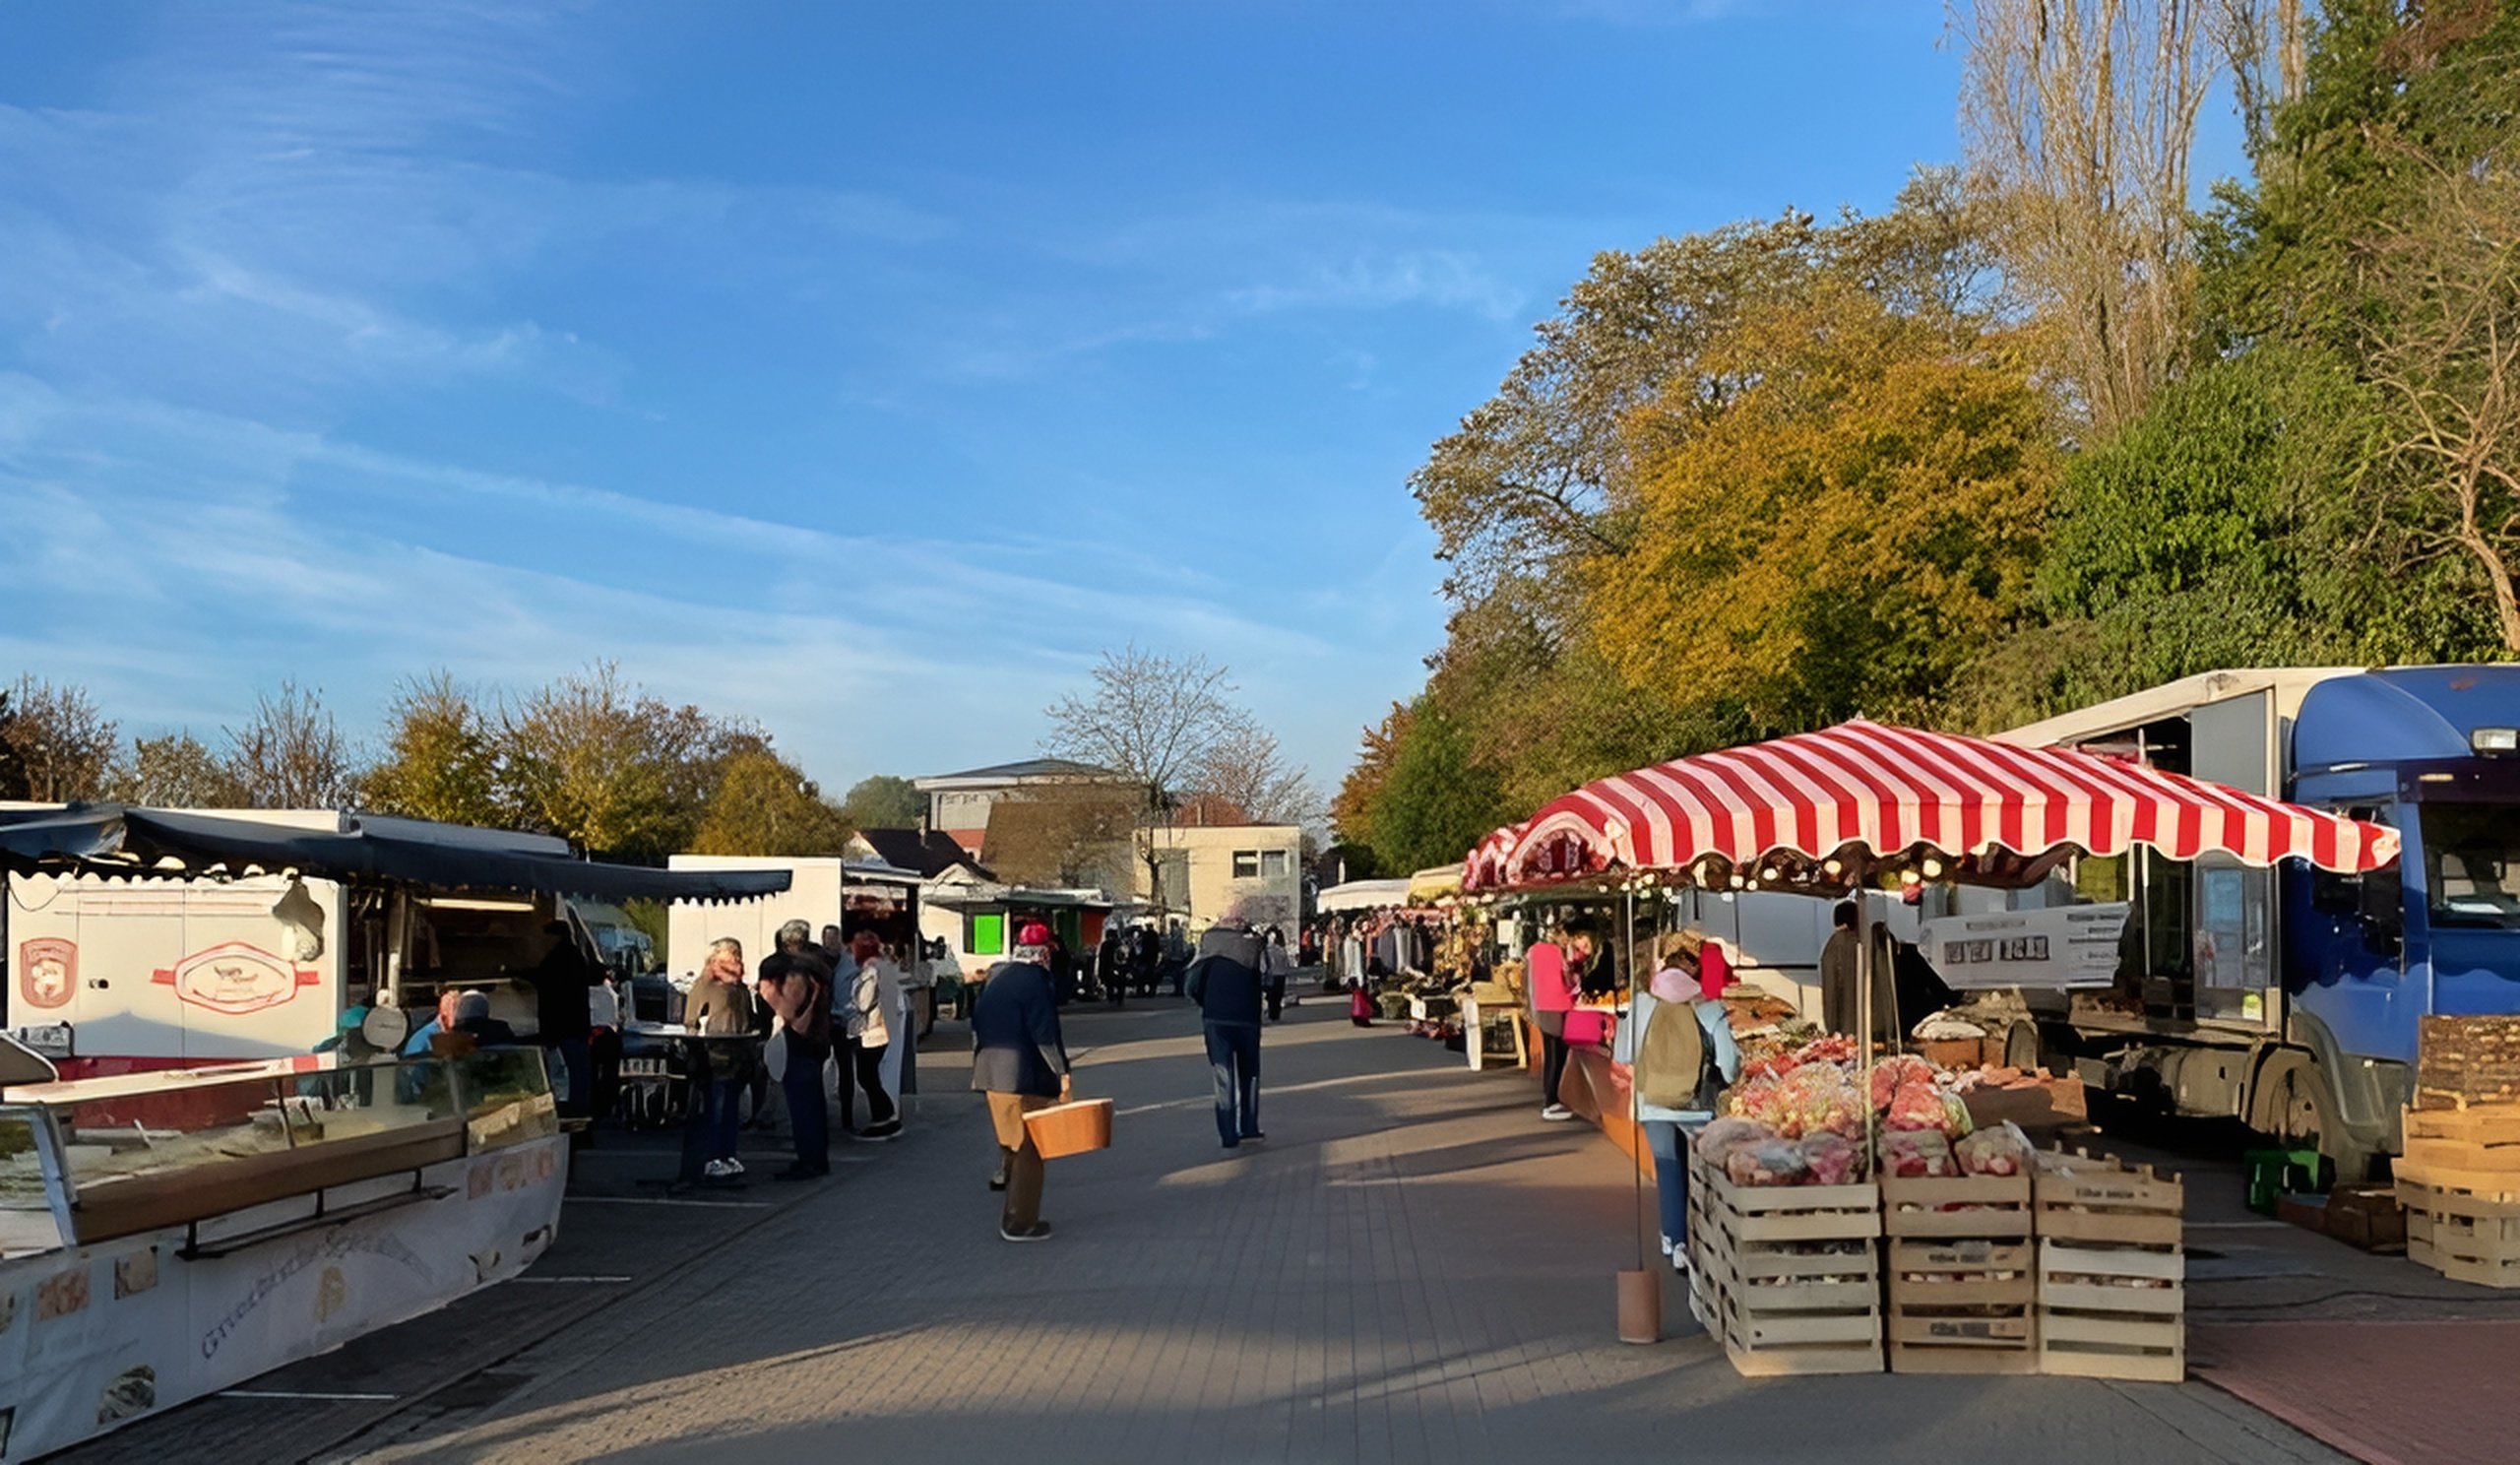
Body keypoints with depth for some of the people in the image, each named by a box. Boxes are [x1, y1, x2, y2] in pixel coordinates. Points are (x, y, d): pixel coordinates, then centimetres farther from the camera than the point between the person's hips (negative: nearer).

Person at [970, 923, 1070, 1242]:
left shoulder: (994, 976, 10)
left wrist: (980, 1061, 26)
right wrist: (1062, 1073, -14)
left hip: (990, 1073, 8)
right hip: (1025, 1078, -7)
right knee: (1028, 1150, 1)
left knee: (1011, 1137, 26)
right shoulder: (1035, 982, -14)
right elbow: (1046, 1034, -19)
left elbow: (977, 1022, 17)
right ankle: (1020, 1224, 4)